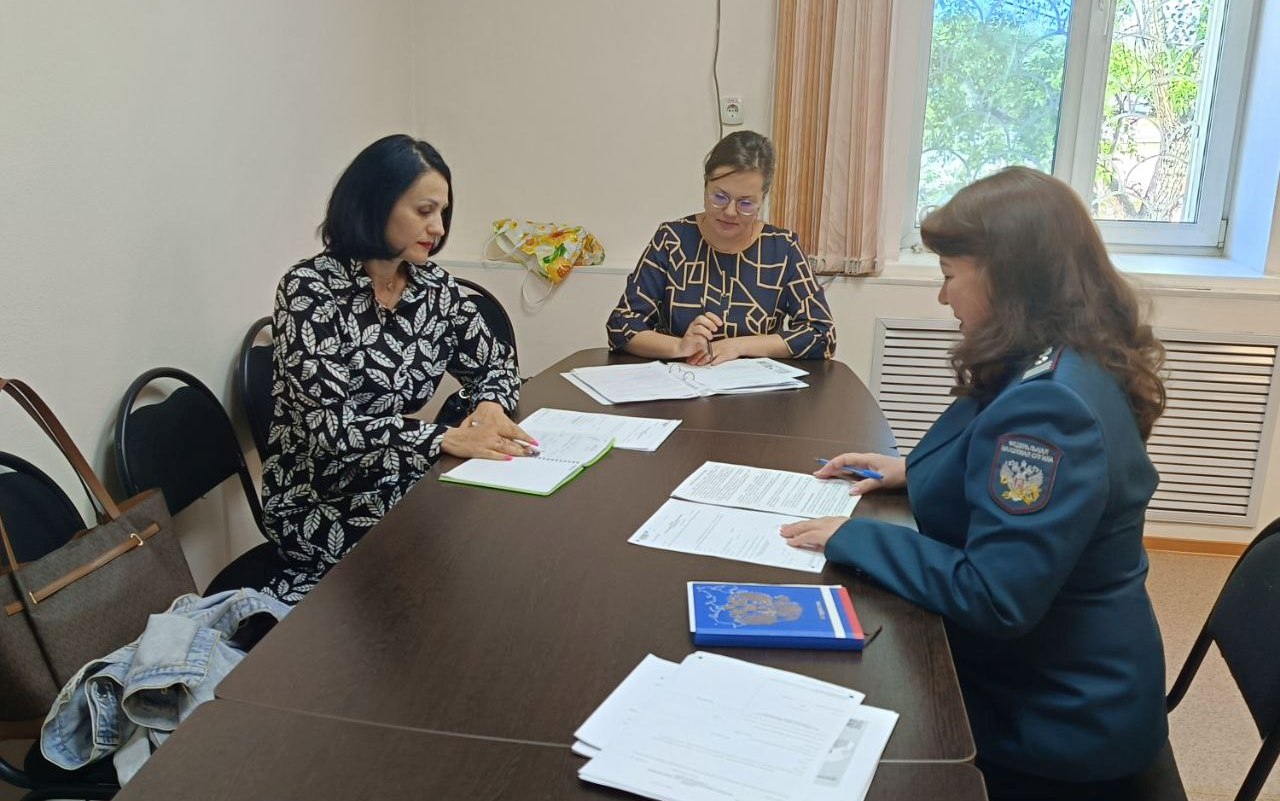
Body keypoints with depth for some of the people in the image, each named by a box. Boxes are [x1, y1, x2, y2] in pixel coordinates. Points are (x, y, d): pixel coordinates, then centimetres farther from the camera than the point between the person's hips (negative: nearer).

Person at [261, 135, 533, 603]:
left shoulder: (433, 285, 2)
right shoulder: (310, 289, -15)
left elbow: (496, 363, 10)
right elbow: (329, 424, -23)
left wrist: (490, 404, -13)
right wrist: (447, 439, -32)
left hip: (403, 483, 7)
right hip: (320, 505, -7)